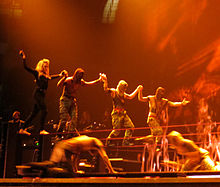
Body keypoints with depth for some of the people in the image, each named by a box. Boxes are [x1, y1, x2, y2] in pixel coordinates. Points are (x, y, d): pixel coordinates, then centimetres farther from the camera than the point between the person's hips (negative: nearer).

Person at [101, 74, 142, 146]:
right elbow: (106, 89, -16)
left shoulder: (123, 94, 19)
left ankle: (125, 141, 9)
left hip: (123, 114, 8)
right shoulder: (114, 92, -1)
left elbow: (130, 97, 32)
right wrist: (105, 81, -31)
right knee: (116, 130, -11)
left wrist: (137, 89, 33)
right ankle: (108, 141, 7)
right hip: (117, 114, -8)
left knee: (130, 126, 2)